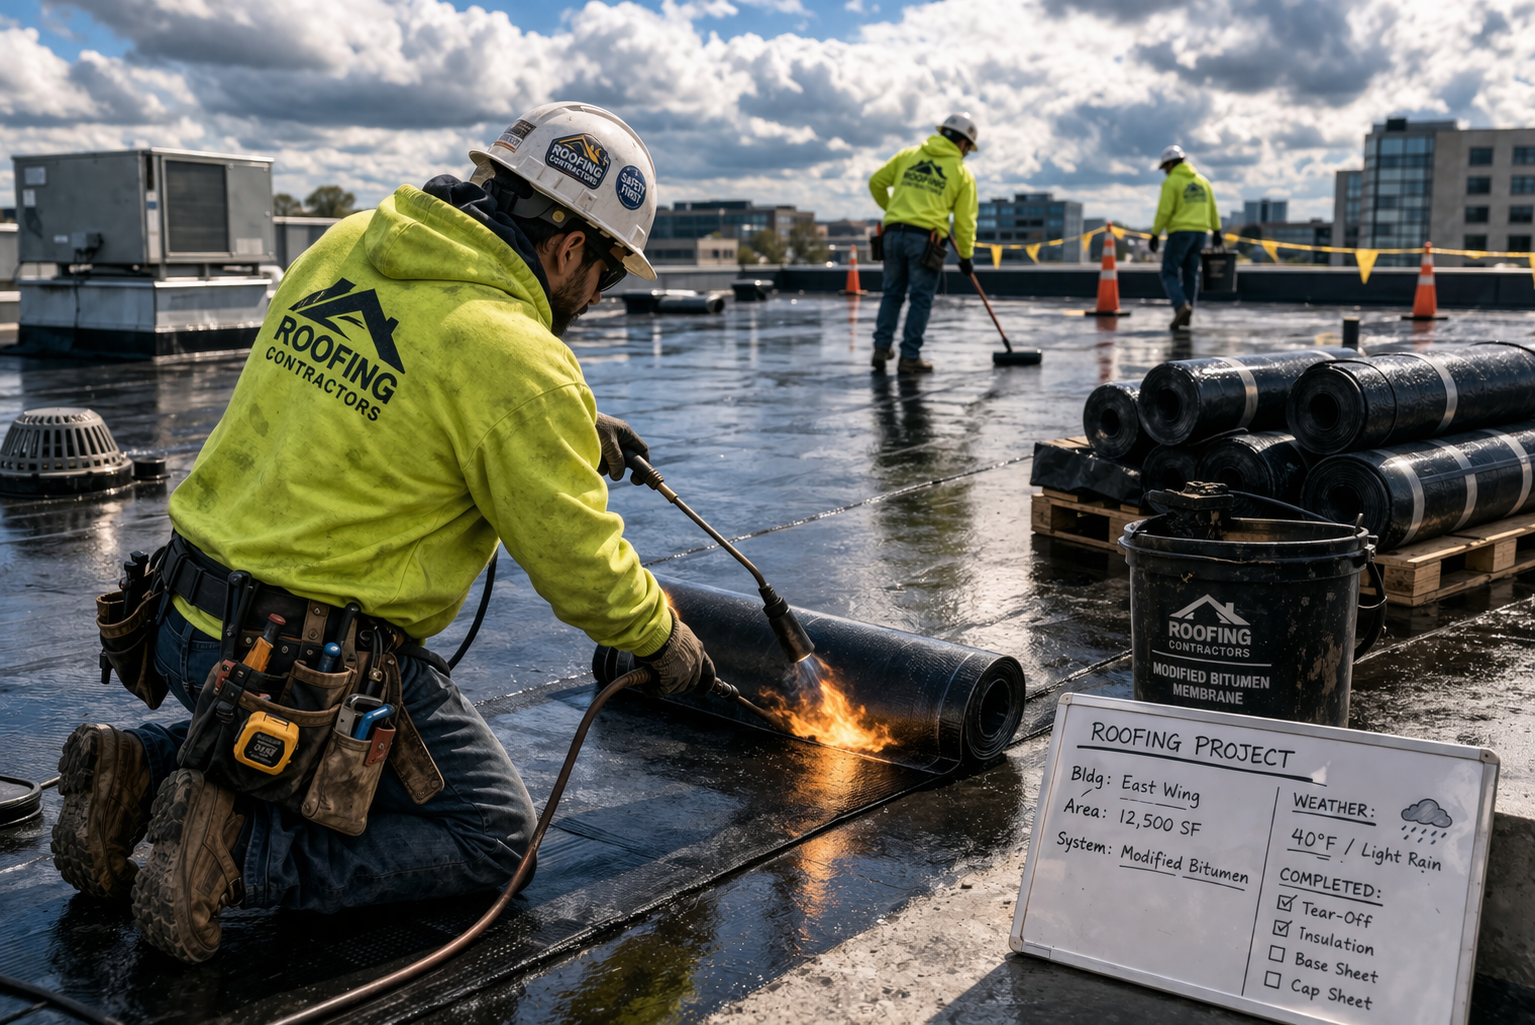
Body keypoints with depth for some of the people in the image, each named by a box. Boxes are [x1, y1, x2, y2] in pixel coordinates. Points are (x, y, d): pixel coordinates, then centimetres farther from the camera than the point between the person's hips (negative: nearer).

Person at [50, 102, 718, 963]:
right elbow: (580, 564, -11)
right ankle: (240, 849, -10)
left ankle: (143, 769, 14)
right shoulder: (514, 358, -20)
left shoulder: (348, 245, 3)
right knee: (493, 835, 6)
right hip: (313, 663, -8)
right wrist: (665, 641, 8)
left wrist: (569, 429, 23)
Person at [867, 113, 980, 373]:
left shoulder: (909, 155, 13)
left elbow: (876, 182, 16)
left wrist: (889, 207, 34)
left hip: (894, 233, 3)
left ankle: (882, 347, 10)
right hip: (926, 238, -3)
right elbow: (965, 220, 6)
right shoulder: (962, 173, 6)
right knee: (921, 299, 3)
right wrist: (966, 256, 16)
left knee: (892, 292, 15)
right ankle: (909, 357, 2)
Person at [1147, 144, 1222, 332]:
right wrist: (1216, 232, 20)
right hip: (1200, 232, 6)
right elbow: (1212, 209, 14)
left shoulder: (1171, 182, -8)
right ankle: (1186, 316, 8)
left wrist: (1155, 235, -9)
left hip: (1179, 232, -6)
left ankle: (1181, 306, -23)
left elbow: (1164, 211, -14)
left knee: (1170, 273, -1)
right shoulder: (1202, 180, 13)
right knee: (1190, 274, 11)